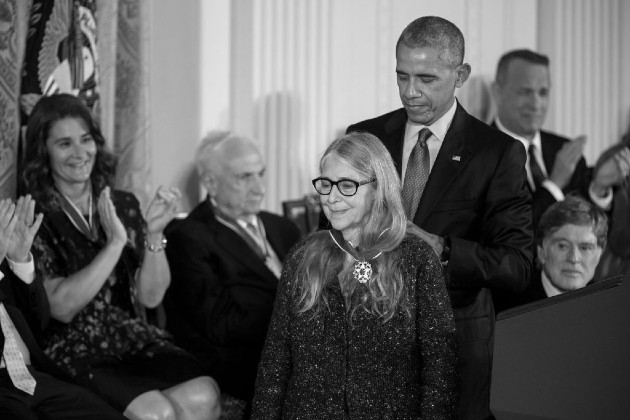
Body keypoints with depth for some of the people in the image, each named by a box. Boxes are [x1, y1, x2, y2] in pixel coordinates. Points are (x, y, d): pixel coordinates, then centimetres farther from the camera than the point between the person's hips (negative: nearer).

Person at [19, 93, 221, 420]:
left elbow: (150, 296, 5)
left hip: (135, 340, 5)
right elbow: (61, 306, -14)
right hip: (72, 353, -4)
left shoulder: (123, 206, 11)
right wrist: (115, 242, -18)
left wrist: (153, 233, -11)